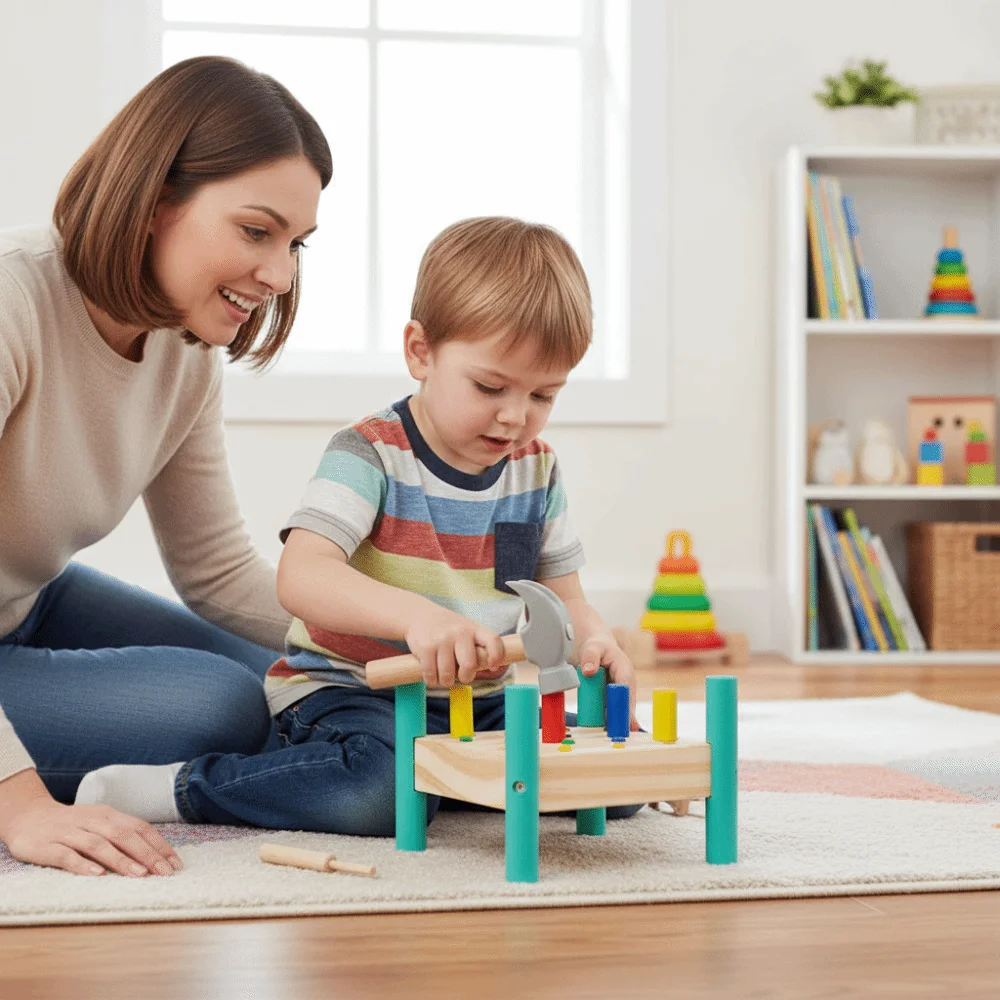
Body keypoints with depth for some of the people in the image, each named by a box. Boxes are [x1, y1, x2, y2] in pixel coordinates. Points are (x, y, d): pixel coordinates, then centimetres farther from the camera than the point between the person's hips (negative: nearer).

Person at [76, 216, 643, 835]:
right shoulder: (370, 454, -13)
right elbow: (301, 575, -28)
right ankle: (183, 788, -14)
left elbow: (564, 599, 12)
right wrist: (415, 614, -46)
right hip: (348, 687, -7)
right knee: (387, 790, -37)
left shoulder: (537, 469, 6)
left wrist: (595, 642, -13)